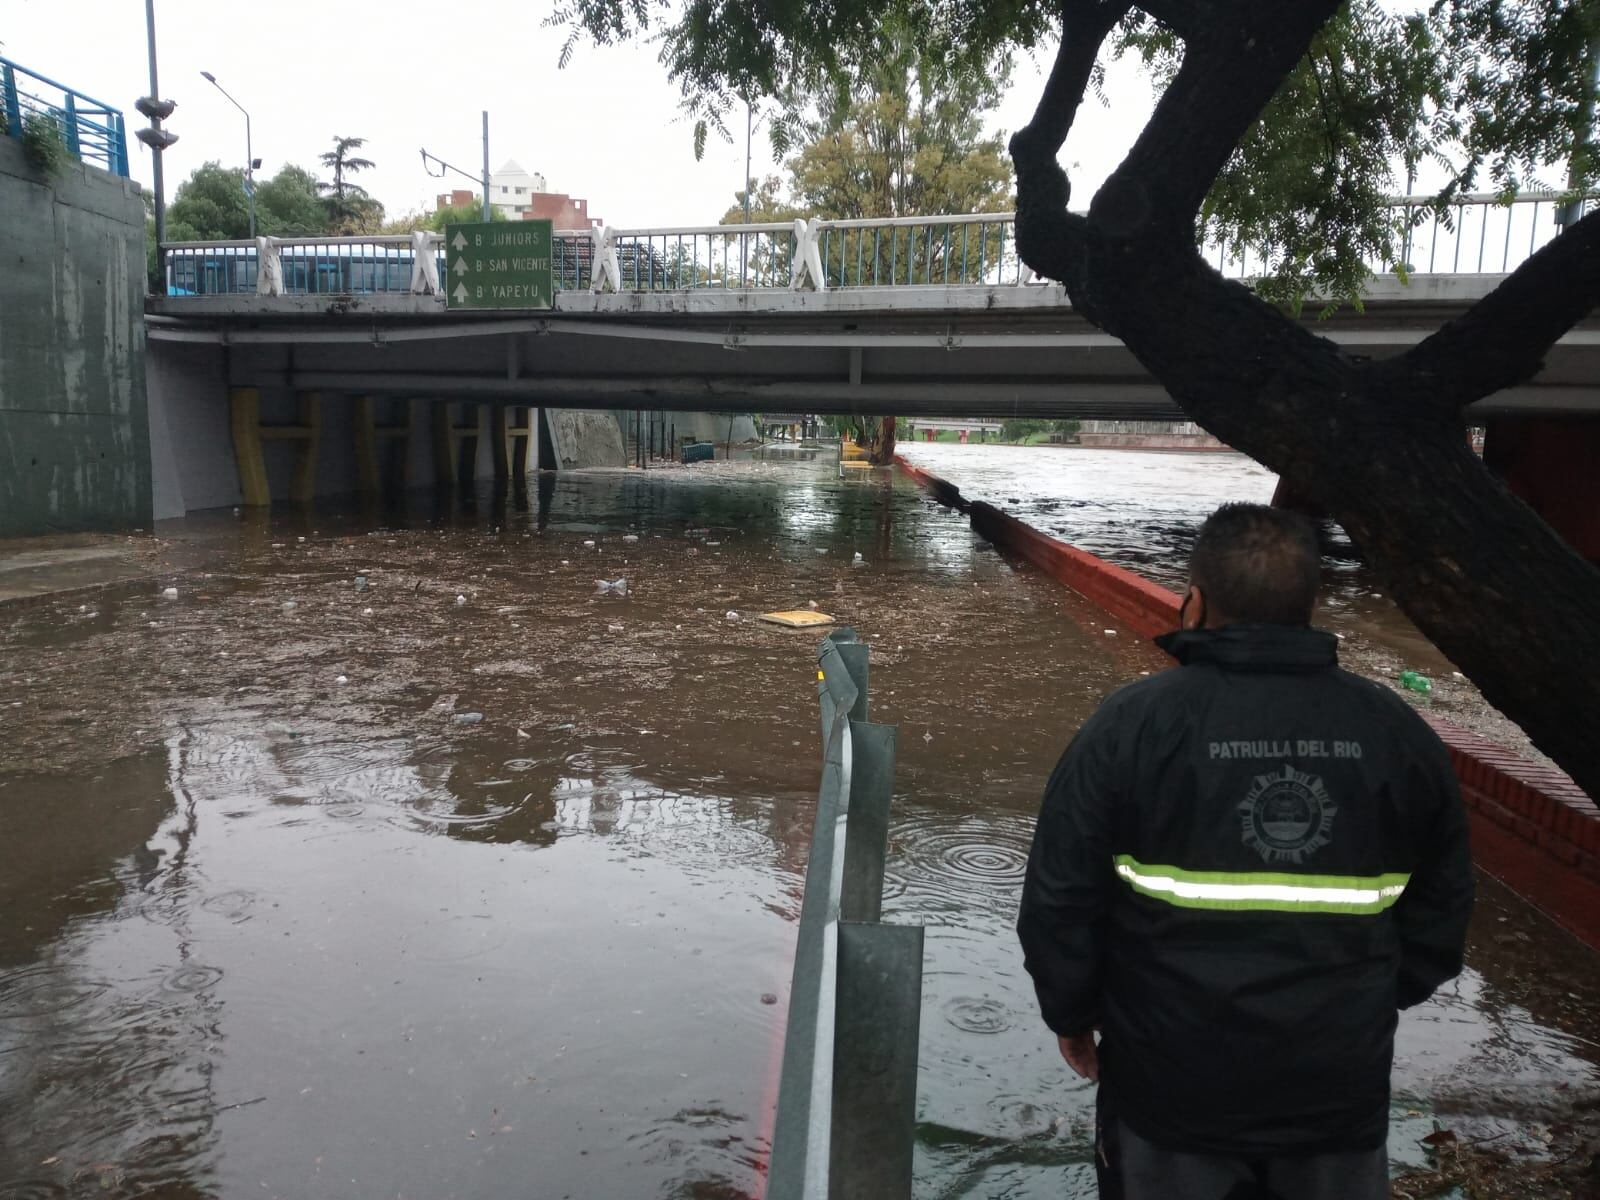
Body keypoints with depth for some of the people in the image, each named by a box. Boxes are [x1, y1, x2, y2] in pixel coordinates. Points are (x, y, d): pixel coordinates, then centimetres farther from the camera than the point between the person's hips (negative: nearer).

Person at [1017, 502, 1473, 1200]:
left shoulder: (1132, 723, -16)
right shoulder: (1396, 731, -4)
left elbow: (1060, 900, -12)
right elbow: (1441, 908, 6)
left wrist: (1071, 1013, 5)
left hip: (1173, 1086, -2)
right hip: (1342, 1087, 3)